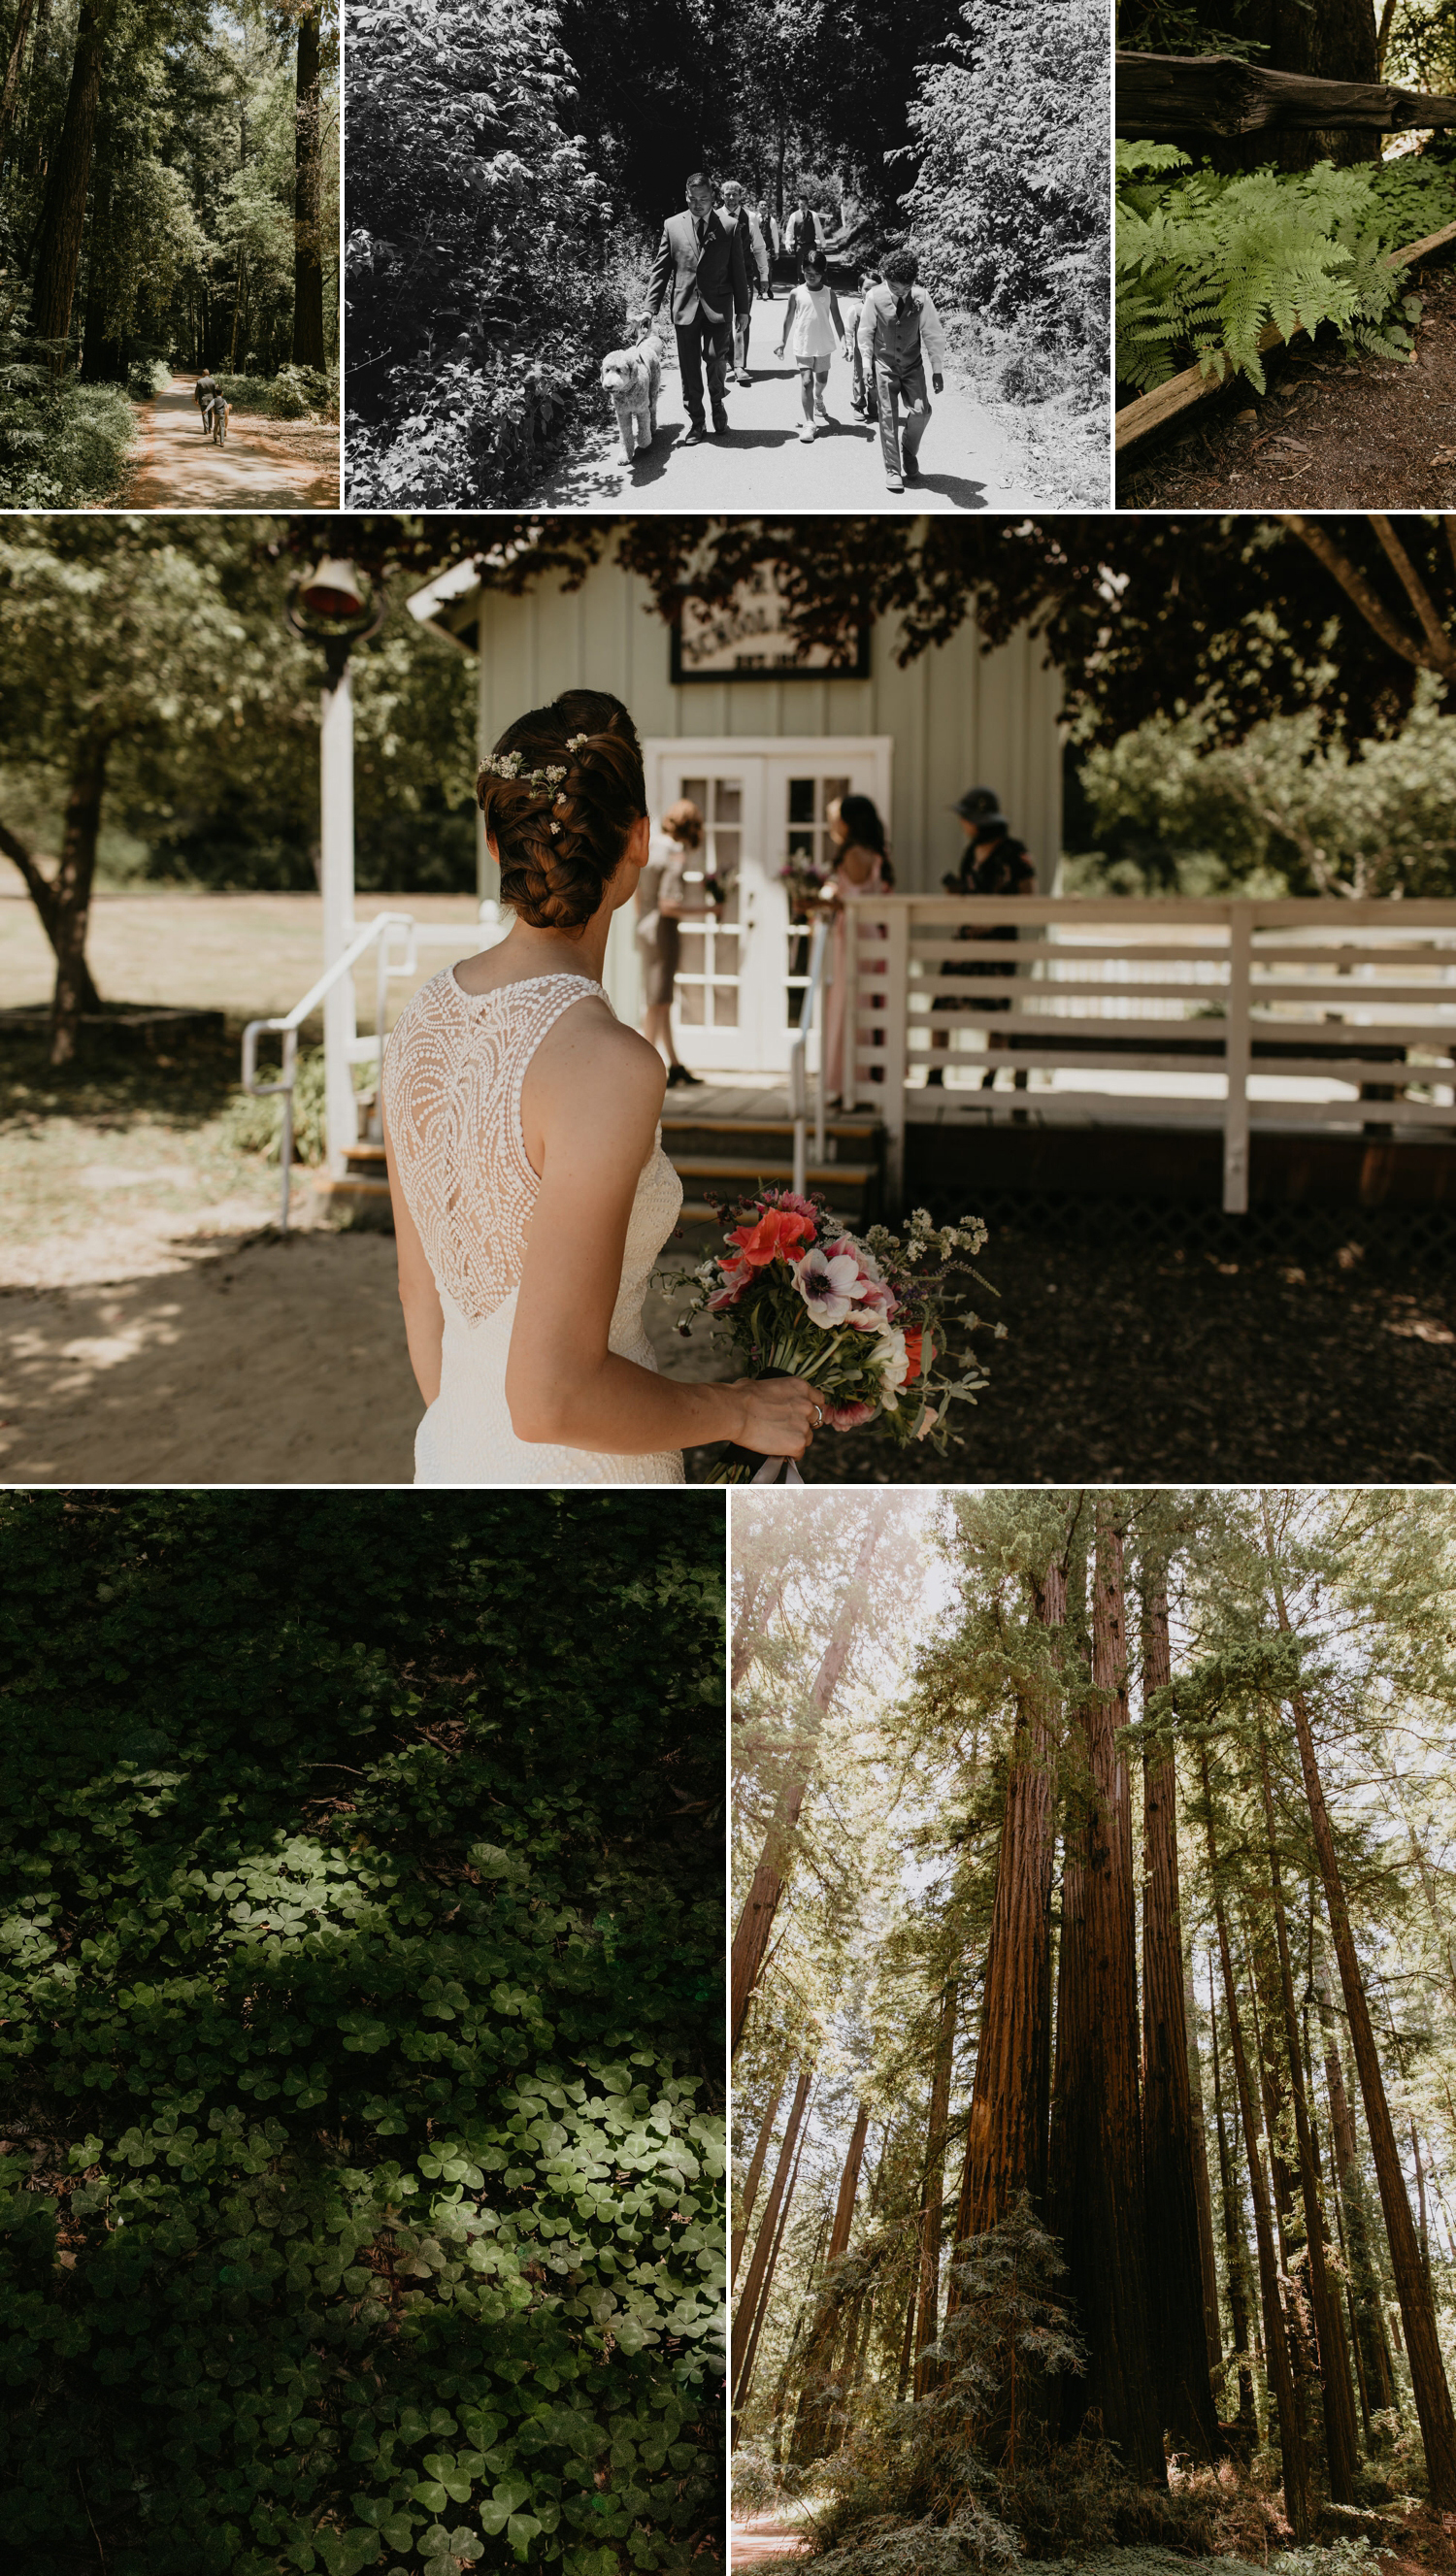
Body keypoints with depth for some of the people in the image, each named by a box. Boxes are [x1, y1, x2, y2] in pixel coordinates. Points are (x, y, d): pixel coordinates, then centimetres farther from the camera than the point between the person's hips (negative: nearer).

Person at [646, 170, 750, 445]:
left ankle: (717, 403, 15)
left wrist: (742, 309, 4)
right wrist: (651, 307, -3)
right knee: (689, 369, 3)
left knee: (715, 358, -14)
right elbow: (660, 269, 5)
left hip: (718, 309, -1)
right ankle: (695, 423, 16)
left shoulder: (729, 228, 2)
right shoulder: (673, 226, 5)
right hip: (684, 307, 1)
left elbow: (738, 272, 6)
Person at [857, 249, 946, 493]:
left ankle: (910, 452, 13)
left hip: (913, 365, 0)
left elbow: (932, 333, -6)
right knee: (888, 418, -1)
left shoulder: (920, 297, -13)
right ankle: (892, 470, 10)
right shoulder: (875, 296, -12)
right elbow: (866, 332, -1)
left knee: (921, 411, -14)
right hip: (884, 365, 0)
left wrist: (937, 370, -5)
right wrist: (867, 365, -3)